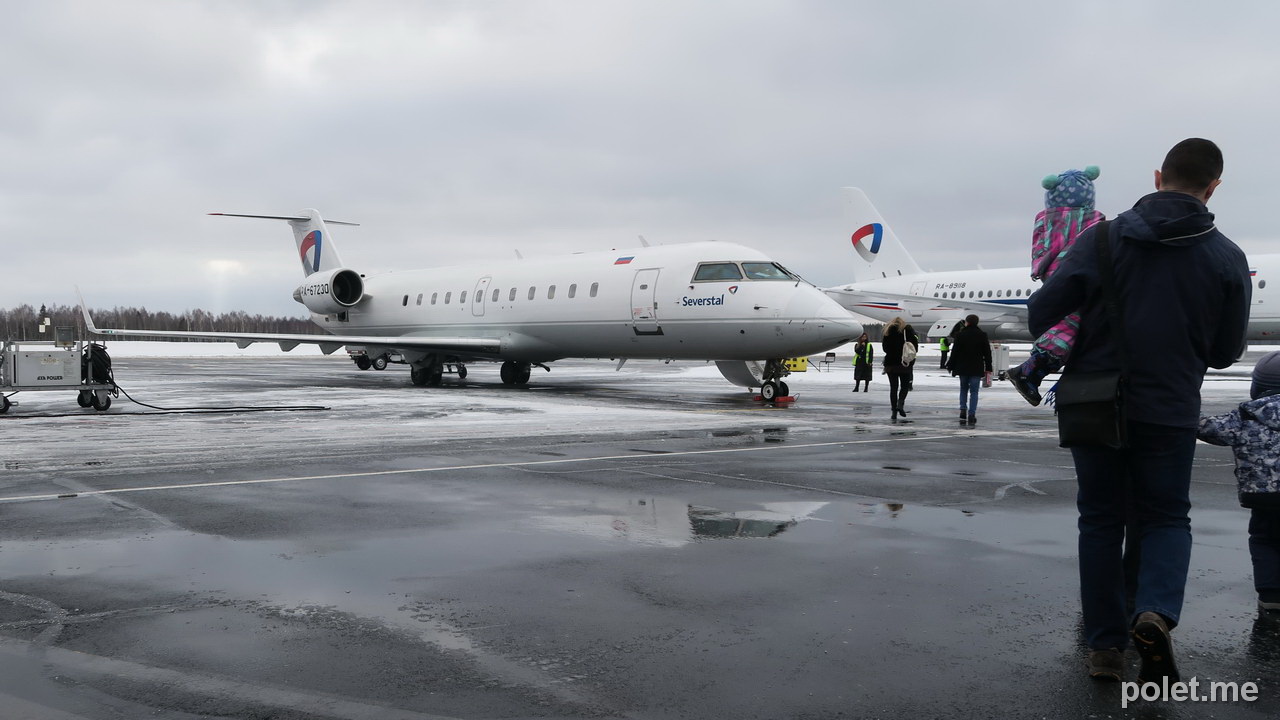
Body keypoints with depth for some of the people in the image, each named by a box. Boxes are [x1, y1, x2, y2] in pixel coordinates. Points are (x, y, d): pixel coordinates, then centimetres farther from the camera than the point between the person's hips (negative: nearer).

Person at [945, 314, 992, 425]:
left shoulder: (960, 335, -4)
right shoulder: (982, 335, 0)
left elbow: (955, 352, -2)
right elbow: (987, 353, 2)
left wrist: (951, 366, 5)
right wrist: (988, 367, 8)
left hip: (963, 368, 0)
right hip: (976, 369, 0)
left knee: (963, 389, 16)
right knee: (974, 391, 2)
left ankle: (963, 411, 3)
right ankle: (971, 415, -5)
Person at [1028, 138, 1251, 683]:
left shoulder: (1103, 238, -7)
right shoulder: (1228, 259, -3)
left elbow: (1041, 310, -10)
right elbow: (1225, 352, 5)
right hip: (1169, 411, 0)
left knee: (1100, 520, 12)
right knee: (1166, 516, 15)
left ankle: (1105, 645, 15)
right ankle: (1156, 613, -11)